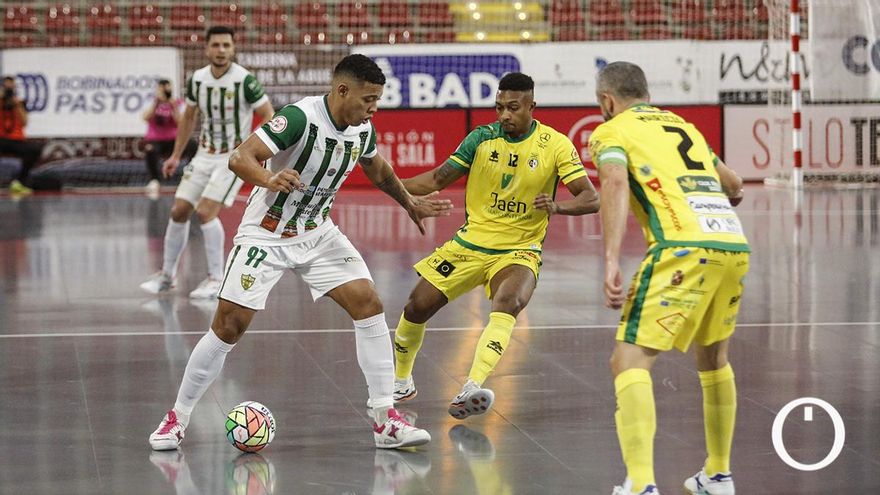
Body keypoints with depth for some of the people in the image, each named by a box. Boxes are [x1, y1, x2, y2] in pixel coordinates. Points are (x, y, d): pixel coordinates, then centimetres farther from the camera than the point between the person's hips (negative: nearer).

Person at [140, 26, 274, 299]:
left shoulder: (244, 80, -17)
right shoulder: (197, 79, 0)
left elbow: (269, 116, -13)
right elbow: (189, 117, 15)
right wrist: (176, 155, 17)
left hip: (234, 157, -6)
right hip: (204, 154, 6)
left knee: (205, 212, -18)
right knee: (179, 211, 3)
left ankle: (216, 280, -5)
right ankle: (167, 274, 18)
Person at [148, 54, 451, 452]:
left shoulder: (362, 130, -4)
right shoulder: (300, 118, -25)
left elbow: (377, 168, 20)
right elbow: (240, 157, -33)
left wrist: (410, 203, 29)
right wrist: (270, 179, -53)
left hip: (317, 234, 6)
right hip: (267, 236, -6)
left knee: (369, 304, -9)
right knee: (228, 327, -7)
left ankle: (385, 421, -4)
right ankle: (176, 419, 10)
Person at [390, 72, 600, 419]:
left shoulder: (555, 145, -7)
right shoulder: (482, 137, -1)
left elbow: (591, 199, -11)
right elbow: (438, 179, 7)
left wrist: (557, 205, -31)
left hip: (519, 250, -3)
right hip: (470, 243, 3)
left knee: (509, 302, -33)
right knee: (418, 306, -3)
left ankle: (470, 390, -46)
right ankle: (401, 381, 25)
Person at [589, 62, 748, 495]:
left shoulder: (611, 132, 11)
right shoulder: (683, 126, 28)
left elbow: (615, 183, -11)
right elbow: (734, 186, 37)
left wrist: (611, 261, -20)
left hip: (684, 247, -6)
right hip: (735, 244, 6)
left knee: (630, 361, -5)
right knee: (713, 355, 26)